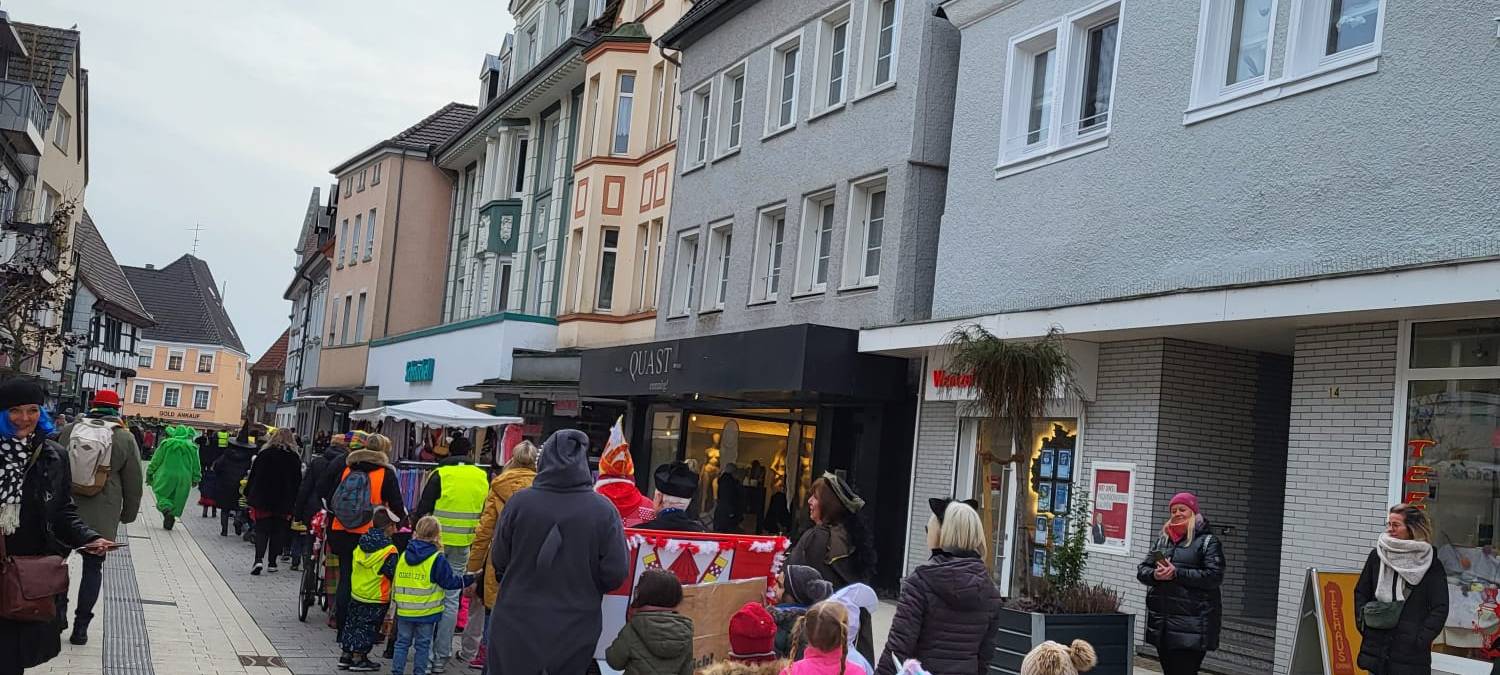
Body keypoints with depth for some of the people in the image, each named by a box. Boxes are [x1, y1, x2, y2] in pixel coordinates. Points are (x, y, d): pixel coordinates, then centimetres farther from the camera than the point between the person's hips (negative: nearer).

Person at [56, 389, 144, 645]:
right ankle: (81, 626, 7)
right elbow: (133, 484, 0)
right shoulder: (125, 439, -4)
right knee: (93, 567, 7)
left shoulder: (68, 430, 2)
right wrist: (128, 514, 12)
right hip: (101, 517, -2)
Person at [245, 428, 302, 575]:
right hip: (283, 503, 0)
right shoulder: (294, 458, -1)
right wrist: (293, 504, 5)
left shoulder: (264, 454, -2)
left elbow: (253, 476, 2)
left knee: (261, 531, 3)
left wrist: (248, 495, 12)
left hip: (262, 500, 0)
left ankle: (259, 559, -15)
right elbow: (298, 482, 0)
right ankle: (272, 562, 14)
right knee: (278, 532, 12)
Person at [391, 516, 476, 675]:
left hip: (404, 610, 4)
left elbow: (395, 582, 13)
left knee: (402, 642, 13)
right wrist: (471, 578, -1)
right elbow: (450, 582, -9)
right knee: (422, 645, 7)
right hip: (426, 612, -4)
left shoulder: (403, 556, 4)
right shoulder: (437, 559, -12)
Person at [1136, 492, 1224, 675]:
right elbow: (1142, 570, 14)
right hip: (1161, 622, 6)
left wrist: (1177, 573, -17)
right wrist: (1154, 575, -10)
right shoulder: (1163, 539, 17)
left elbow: (1214, 576, -12)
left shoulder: (1208, 541, 0)